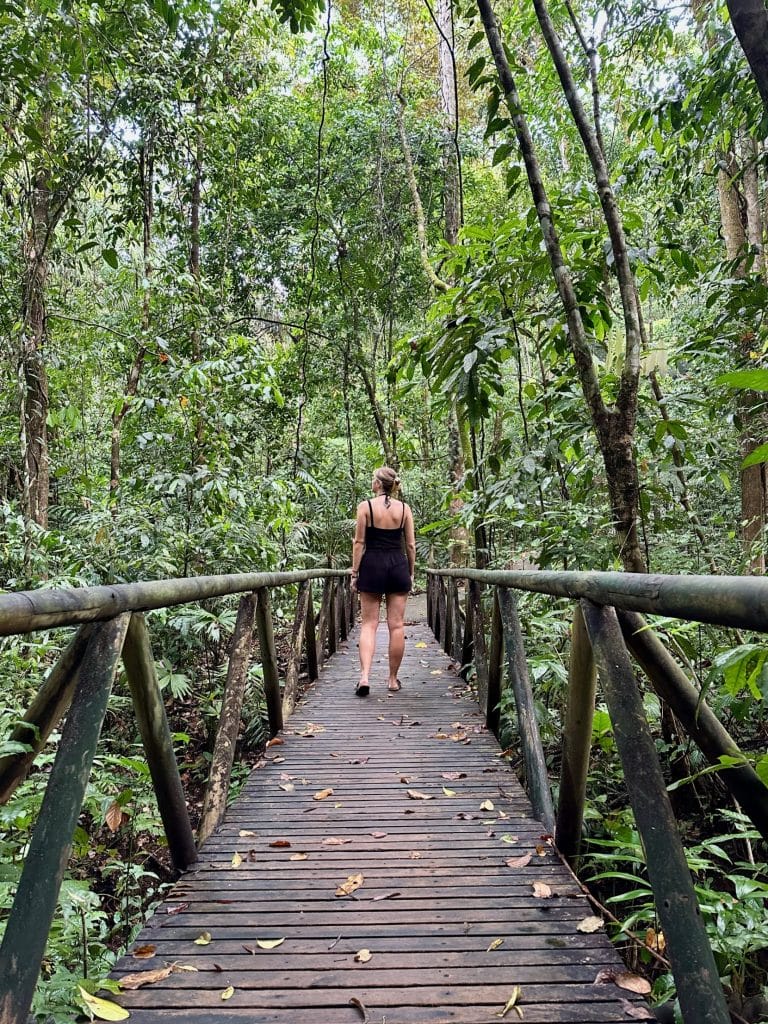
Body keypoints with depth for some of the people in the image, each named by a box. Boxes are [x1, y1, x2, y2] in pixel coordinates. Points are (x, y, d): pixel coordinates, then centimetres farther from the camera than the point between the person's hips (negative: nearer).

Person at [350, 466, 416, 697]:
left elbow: (359, 542, -5)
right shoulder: (404, 508, 4)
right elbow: (410, 544, 5)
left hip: (372, 565, -2)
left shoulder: (365, 506, -4)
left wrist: (354, 573, 1)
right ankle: (393, 680, 14)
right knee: (396, 625, 6)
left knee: (369, 624, 4)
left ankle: (365, 676, -10)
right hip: (398, 565, 2)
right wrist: (411, 573, 14)